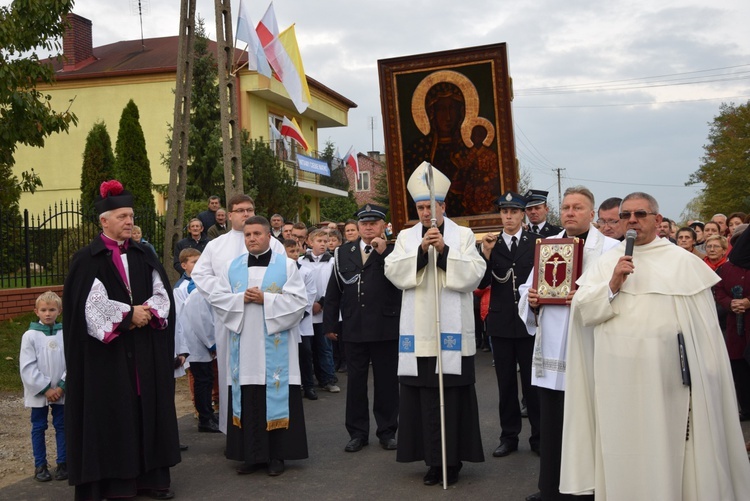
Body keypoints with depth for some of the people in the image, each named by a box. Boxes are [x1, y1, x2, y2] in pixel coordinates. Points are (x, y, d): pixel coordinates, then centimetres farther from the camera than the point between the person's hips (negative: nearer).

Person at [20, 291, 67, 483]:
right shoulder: (30, 335, -6)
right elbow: (27, 367, -8)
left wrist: (62, 386, -11)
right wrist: (45, 389, -12)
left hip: (61, 392, 1)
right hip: (38, 392, -1)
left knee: (62, 426, 7)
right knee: (38, 427, 8)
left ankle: (63, 463, 17)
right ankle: (40, 465, 18)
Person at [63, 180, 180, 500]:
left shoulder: (143, 256, 11)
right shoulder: (87, 260, -4)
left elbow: (162, 294, 6)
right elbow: (91, 304, -13)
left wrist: (145, 312, -12)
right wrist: (128, 315, -13)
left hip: (144, 349, 5)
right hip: (106, 350, -5)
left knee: (148, 406, 6)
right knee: (111, 410, -1)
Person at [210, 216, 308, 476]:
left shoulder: (286, 265, 2)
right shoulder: (232, 267, 11)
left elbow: (298, 300, -6)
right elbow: (218, 298, 7)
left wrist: (265, 299, -14)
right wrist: (242, 299, -11)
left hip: (276, 345, -2)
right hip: (243, 344, 3)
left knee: (276, 396, 0)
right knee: (247, 399, 4)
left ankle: (276, 454, 9)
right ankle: (251, 454, 14)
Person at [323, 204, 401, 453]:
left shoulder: (393, 252, 1)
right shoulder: (344, 252, 8)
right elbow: (333, 291, 9)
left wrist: (383, 253, -18)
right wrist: (330, 324, 7)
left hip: (385, 328, -2)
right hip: (353, 328, 2)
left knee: (386, 381, 7)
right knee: (355, 381, 8)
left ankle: (387, 431, 20)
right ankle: (357, 433, 19)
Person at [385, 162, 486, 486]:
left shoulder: (463, 235, 4)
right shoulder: (406, 237, 10)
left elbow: (474, 274, -6)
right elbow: (393, 273, -3)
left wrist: (445, 251, -16)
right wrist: (421, 250, -15)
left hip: (452, 329, -2)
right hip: (419, 331, 2)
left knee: (452, 394, 0)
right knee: (425, 395, 4)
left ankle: (452, 458, 11)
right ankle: (433, 459, 15)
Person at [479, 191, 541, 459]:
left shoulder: (536, 242, -1)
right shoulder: (491, 244, 4)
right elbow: (482, 282, -4)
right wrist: (486, 253, -15)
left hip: (529, 320, -2)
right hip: (501, 323, 2)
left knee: (532, 381, 4)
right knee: (506, 383, 10)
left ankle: (539, 436, 15)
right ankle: (509, 436, 20)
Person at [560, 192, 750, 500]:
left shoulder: (684, 263, 0)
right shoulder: (605, 263, 8)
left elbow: (705, 328, -1)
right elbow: (582, 310, -1)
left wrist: (705, 382, -5)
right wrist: (613, 284, -15)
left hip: (666, 379, -2)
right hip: (618, 382, 2)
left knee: (668, 450, 6)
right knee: (622, 455, 9)